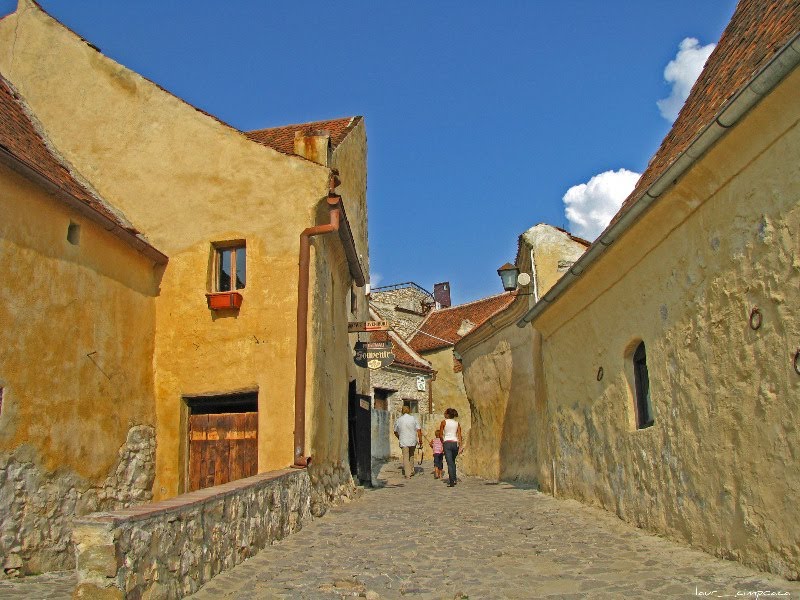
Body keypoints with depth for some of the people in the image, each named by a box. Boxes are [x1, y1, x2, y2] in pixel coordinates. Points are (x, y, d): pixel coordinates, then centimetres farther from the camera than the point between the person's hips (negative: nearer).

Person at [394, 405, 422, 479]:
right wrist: (420, 441, 1)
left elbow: (395, 432, 14)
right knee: (411, 455, 22)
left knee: (406, 458, 1)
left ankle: (408, 475, -4)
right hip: (413, 441, 1)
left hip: (403, 442, -1)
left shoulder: (398, 420, 2)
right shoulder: (414, 419, 0)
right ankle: (411, 471, 25)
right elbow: (419, 431, -5)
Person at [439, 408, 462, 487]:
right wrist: (460, 446, 1)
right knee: (452, 462, 22)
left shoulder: (444, 422, -1)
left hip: (447, 443, -4)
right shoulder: (457, 423, 8)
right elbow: (459, 436, 2)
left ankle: (451, 481, -11)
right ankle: (454, 478, 19)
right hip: (455, 443, 4)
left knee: (450, 463, -5)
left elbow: (441, 435, 0)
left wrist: (443, 442, 16)